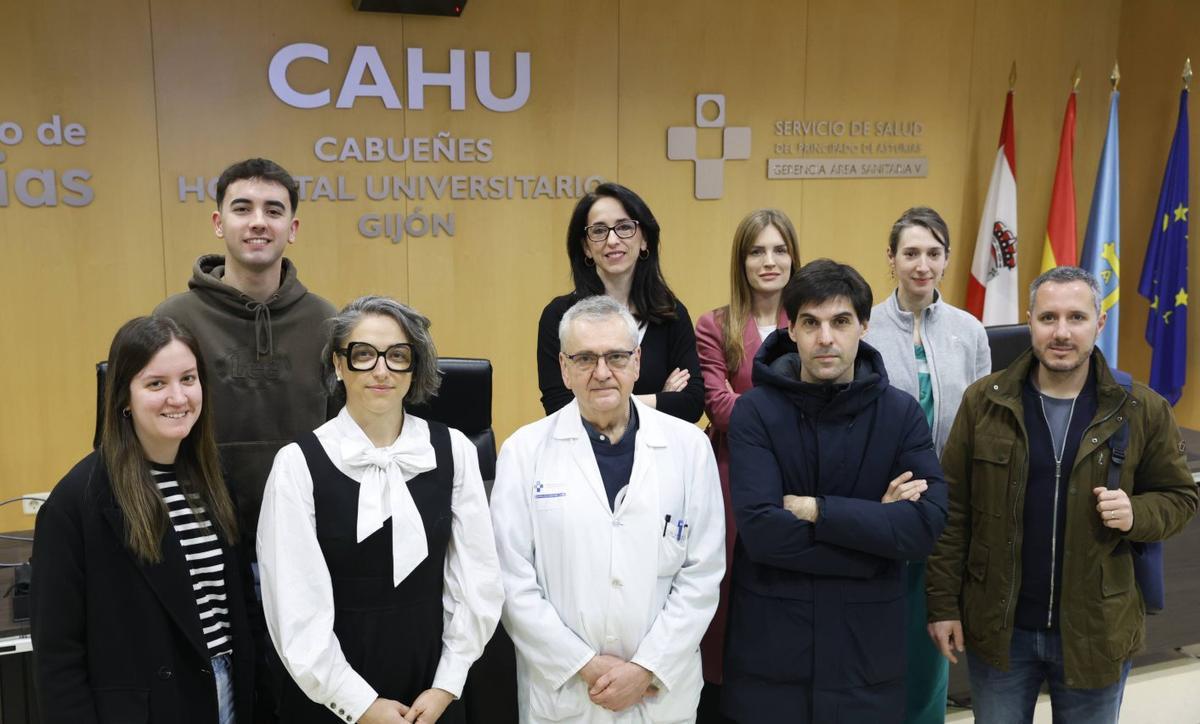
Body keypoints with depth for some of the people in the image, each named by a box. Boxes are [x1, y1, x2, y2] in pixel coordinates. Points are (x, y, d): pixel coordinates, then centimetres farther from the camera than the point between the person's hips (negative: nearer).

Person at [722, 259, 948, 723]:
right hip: (770, 642, -1)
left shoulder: (902, 412, -2)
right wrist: (876, 522, -15)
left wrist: (817, 510, -17)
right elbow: (761, 530, -19)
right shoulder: (755, 411, -8)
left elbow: (926, 526, -14)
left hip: (867, 643, 2)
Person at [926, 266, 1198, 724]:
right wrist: (943, 603, -4)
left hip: (1095, 632, 0)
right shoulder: (983, 401, -5)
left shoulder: (1142, 410, -5)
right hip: (997, 627, 0)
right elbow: (952, 509, -2)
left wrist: (1137, 514, -17)